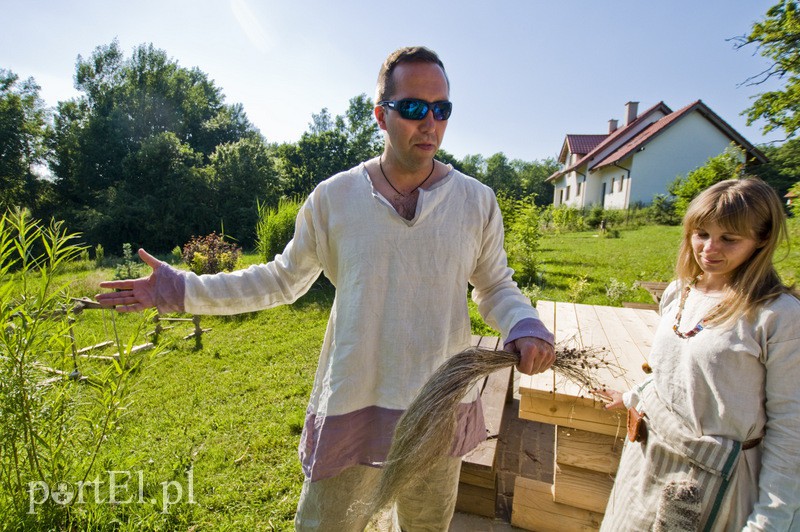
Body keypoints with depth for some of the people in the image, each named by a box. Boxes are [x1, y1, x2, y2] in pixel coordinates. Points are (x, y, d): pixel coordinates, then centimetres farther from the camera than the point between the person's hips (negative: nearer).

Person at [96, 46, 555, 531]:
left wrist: (525, 325, -16)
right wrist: (181, 289, -1)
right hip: (351, 406, -1)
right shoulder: (333, 197, -7)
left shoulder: (477, 201, -5)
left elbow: (496, 287, 5)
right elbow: (282, 280, 3)